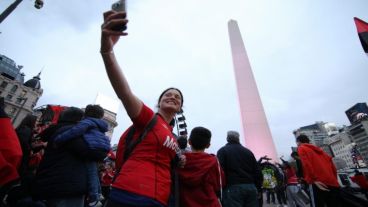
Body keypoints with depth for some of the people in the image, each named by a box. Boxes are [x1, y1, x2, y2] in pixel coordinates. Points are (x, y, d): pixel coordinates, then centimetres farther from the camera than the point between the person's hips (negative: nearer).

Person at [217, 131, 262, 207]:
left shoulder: (223, 151, 3)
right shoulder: (248, 151, 19)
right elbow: (257, 172, 15)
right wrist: (257, 188, 19)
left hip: (233, 188, -5)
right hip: (251, 187, 6)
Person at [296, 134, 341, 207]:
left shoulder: (301, 148, 4)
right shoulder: (317, 149, 26)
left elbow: (306, 164, -12)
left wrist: (313, 180, -15)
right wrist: (334, 179, 25)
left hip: (318, 183, -8)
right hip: (333, 183, 8)